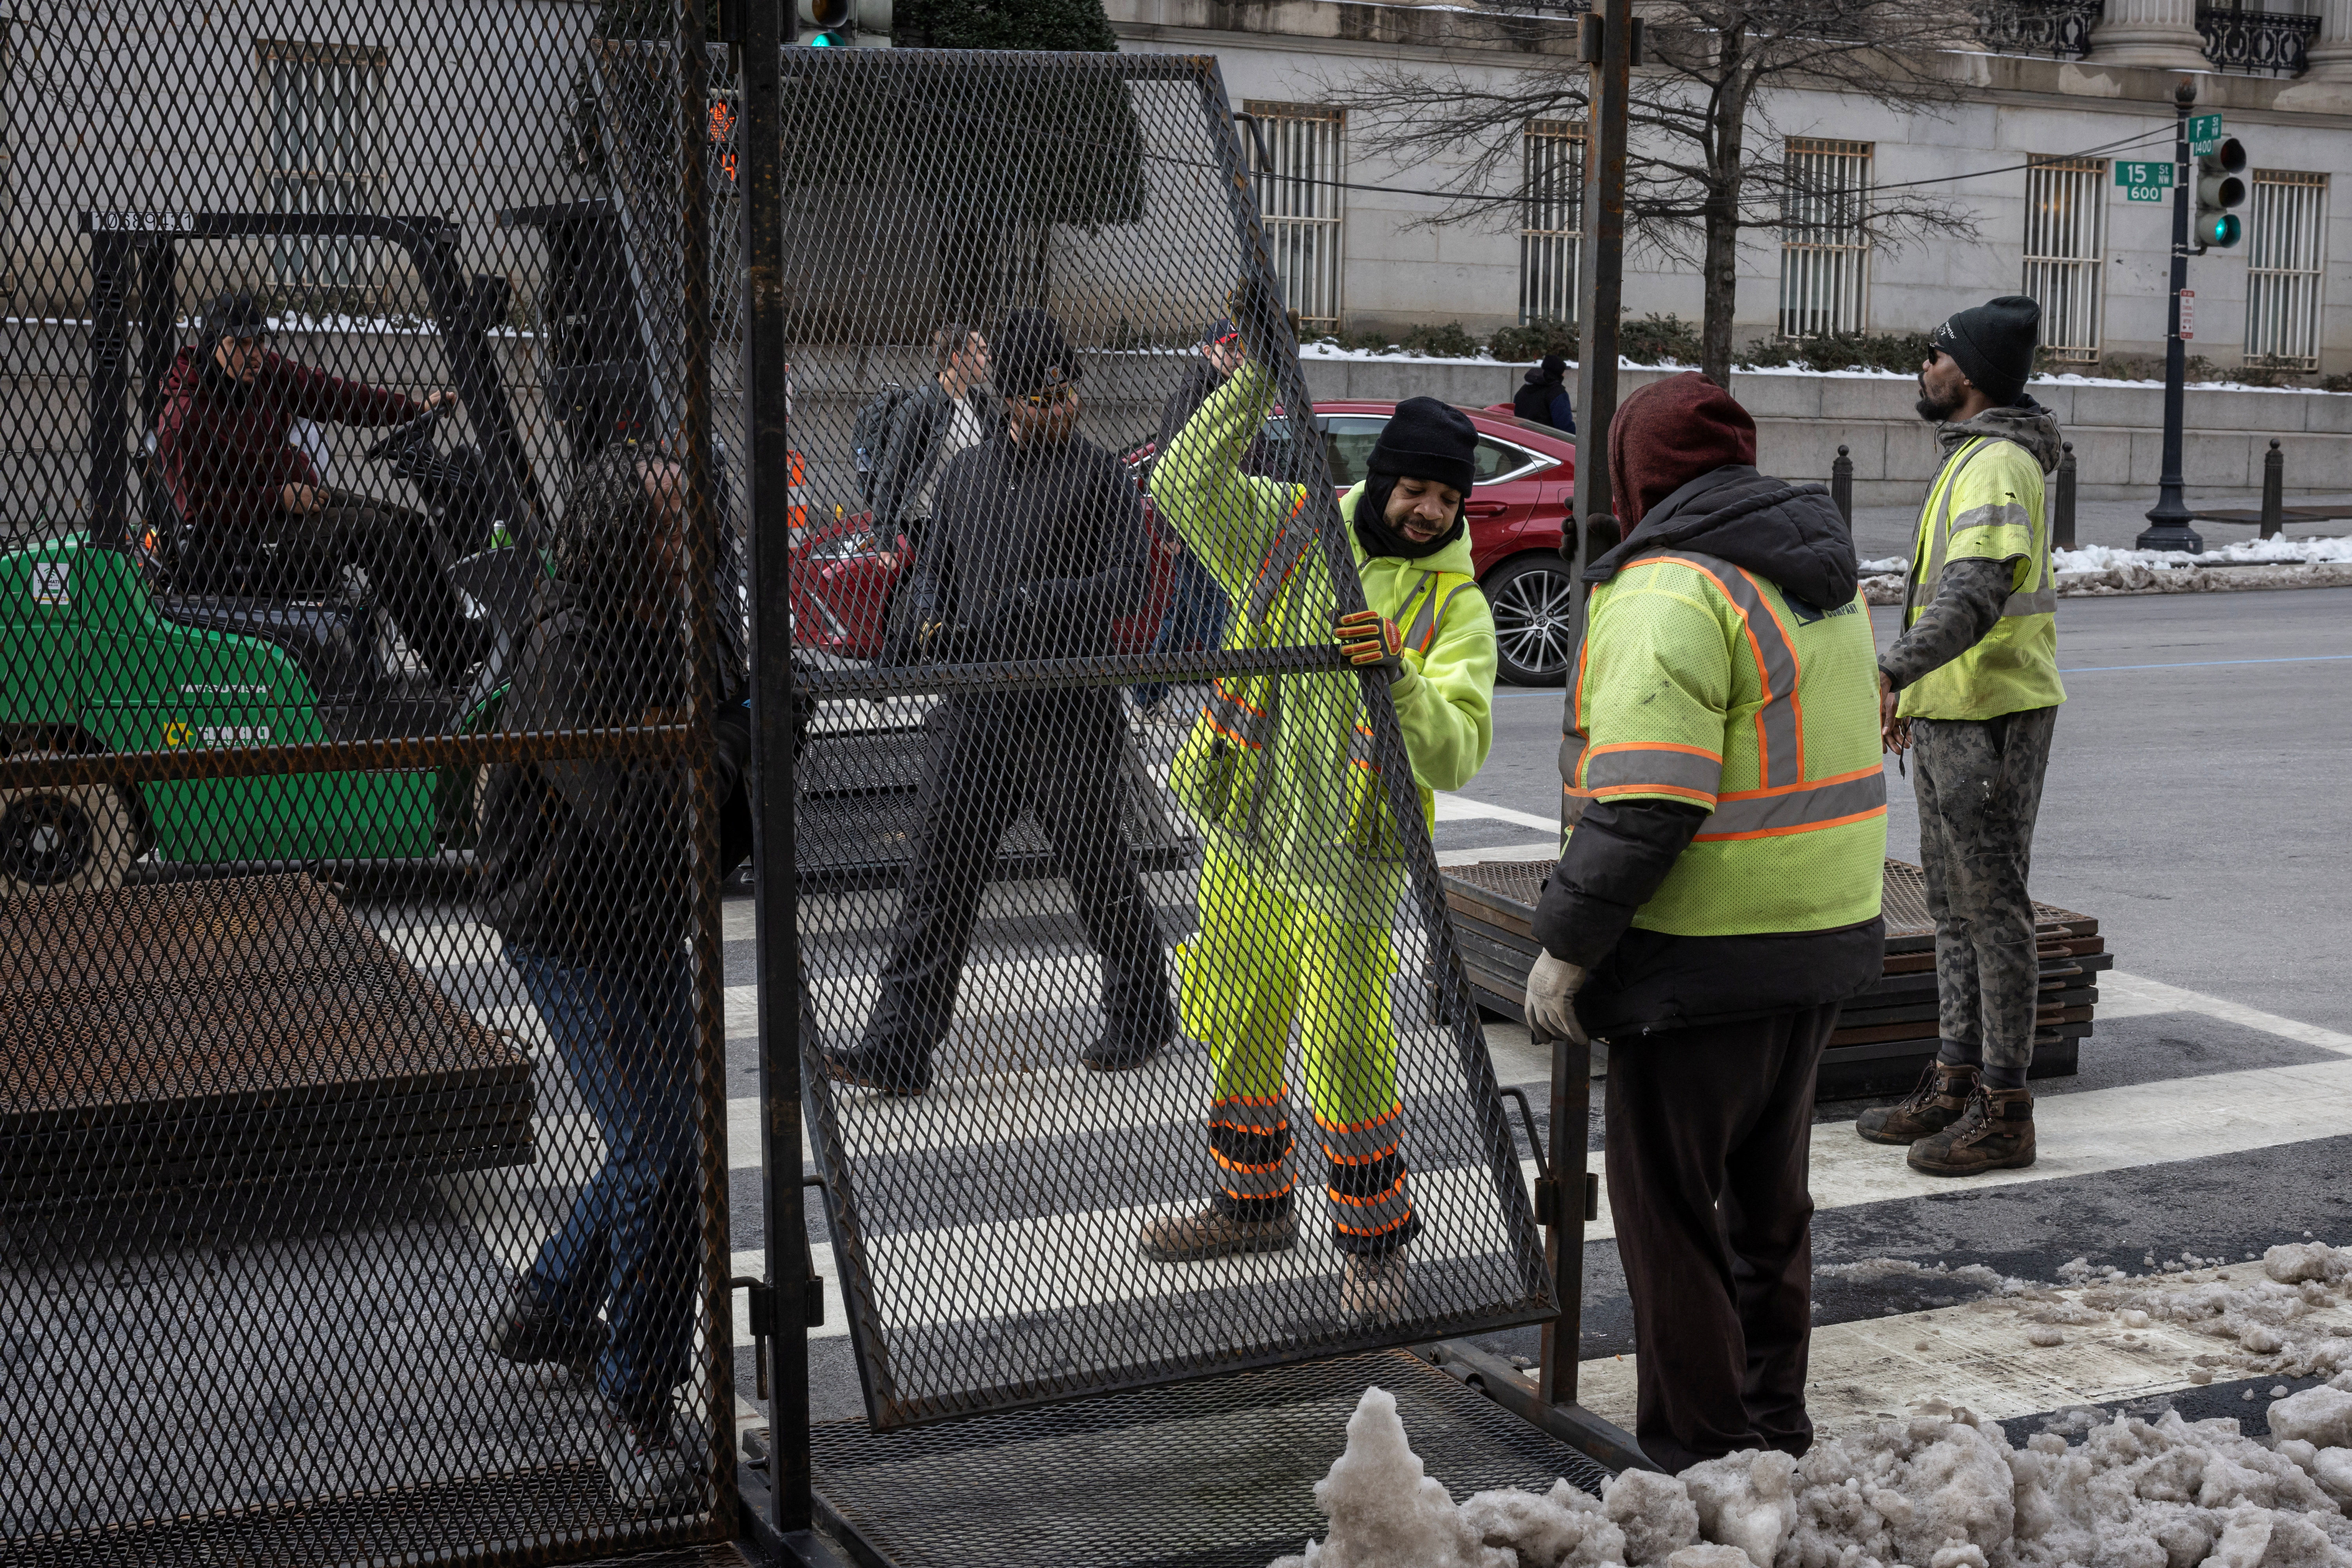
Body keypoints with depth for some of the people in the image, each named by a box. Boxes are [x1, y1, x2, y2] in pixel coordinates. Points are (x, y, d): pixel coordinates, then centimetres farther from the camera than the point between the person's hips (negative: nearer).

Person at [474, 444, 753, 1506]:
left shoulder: (664, 622, 5)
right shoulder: (570, 649, -24)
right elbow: (636, 808, -32)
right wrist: (734, 739, -19)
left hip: (648, 923, 9)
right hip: (571, 931, -9)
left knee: (669, 1134, 18)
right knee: (664, 1152, -12)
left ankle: (547, 1314, 39)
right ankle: (634, 1410, 2)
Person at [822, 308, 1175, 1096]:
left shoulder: (1101, 476, -1)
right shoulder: (966, 472, 14)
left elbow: (1125, 582, -10)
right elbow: (932, 567, 23)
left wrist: (1028, 606, -19)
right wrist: (933, 623, 1)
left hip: (1069, 712, -4)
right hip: (973, 710, 4)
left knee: (1098, 874, 7)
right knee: (938, 871, -1)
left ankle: (1141, 1015, 28)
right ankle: (899, 1046, 1)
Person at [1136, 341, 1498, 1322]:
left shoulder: (1455, 604, -7)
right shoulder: (1290, 532, 3)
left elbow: (1457, 754, -18)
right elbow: (1185, 486, -7)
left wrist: (1396, 676, -35)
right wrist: (1255, 380, -12)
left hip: (1348, 868, -4)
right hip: (1244, 839, 4)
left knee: (1347, 1056, -4)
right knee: (1237, 1033, 16)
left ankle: (1374, 1243, 13)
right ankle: (1254, 1204, 36)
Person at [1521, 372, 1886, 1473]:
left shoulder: (1669, 592, -18)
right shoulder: (1823, 578, 13)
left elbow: (1642, 806, -25)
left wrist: (1566, 944, -17)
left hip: (1707, 965, -9)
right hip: (1830, 938, 9)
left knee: (1670, 1207, 2)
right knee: (1768, 1196, 21)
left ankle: (1699, 1461, 9)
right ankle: (1775, 1433, 33)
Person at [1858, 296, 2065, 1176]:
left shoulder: (1998, 465, -17)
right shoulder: (1969, 458, 16)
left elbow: (1975, 593, -32)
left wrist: (1892, 672, -42)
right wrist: (1917, 695, 26)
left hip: (1991, 721, -10)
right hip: (1950, 714, 10)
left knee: (1993, 909, -5)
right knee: (1955, 906, 15)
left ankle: (2005, 1111, 2)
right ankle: (1956, 1085, 24)